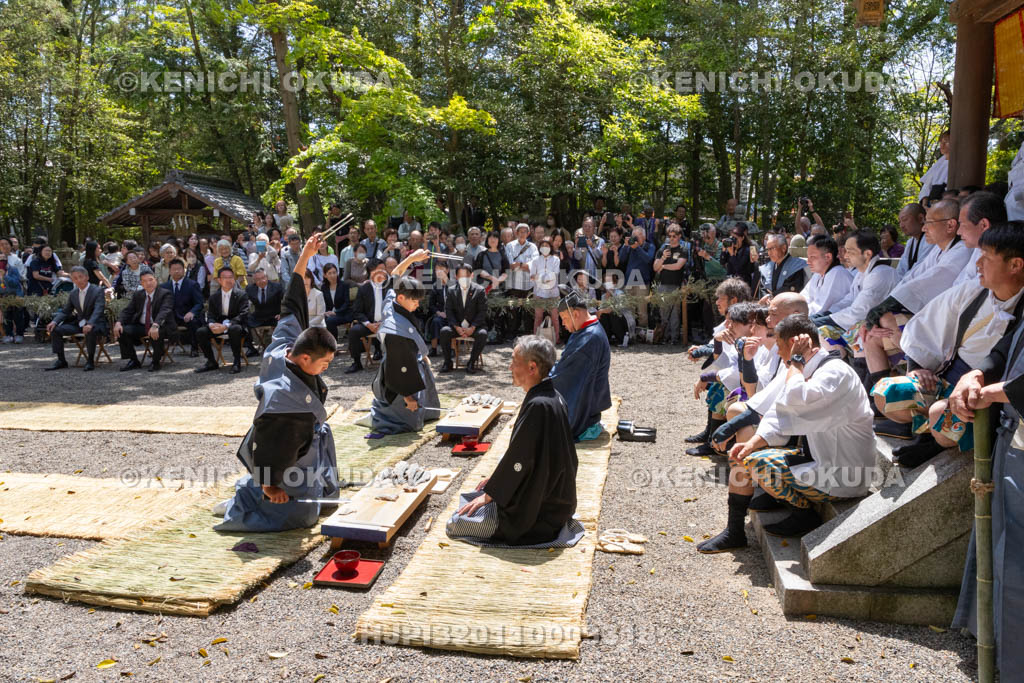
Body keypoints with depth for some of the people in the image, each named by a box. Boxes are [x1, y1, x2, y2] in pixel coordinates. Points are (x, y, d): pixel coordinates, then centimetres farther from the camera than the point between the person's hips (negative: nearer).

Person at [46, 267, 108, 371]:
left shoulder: (98, 291, -10)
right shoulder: (73, 294, 9)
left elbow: (98, 310, -24)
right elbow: (65, 311, 14)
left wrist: (90, 324, -41)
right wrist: (54, 321, -7)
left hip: (95, 324, -6)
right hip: (79, 323, 7)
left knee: (90, 331, -39)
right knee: (55, 329, -8)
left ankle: (90, 360, -20)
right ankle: (61, 360, 1)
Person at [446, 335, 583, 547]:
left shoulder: (538, 405, -27)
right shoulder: (552, 396, 4)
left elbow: (519, 459, -22)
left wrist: (488, 495, -11)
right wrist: (496, 478, 16)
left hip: (539, 507, -10)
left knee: (456, 523, -7)